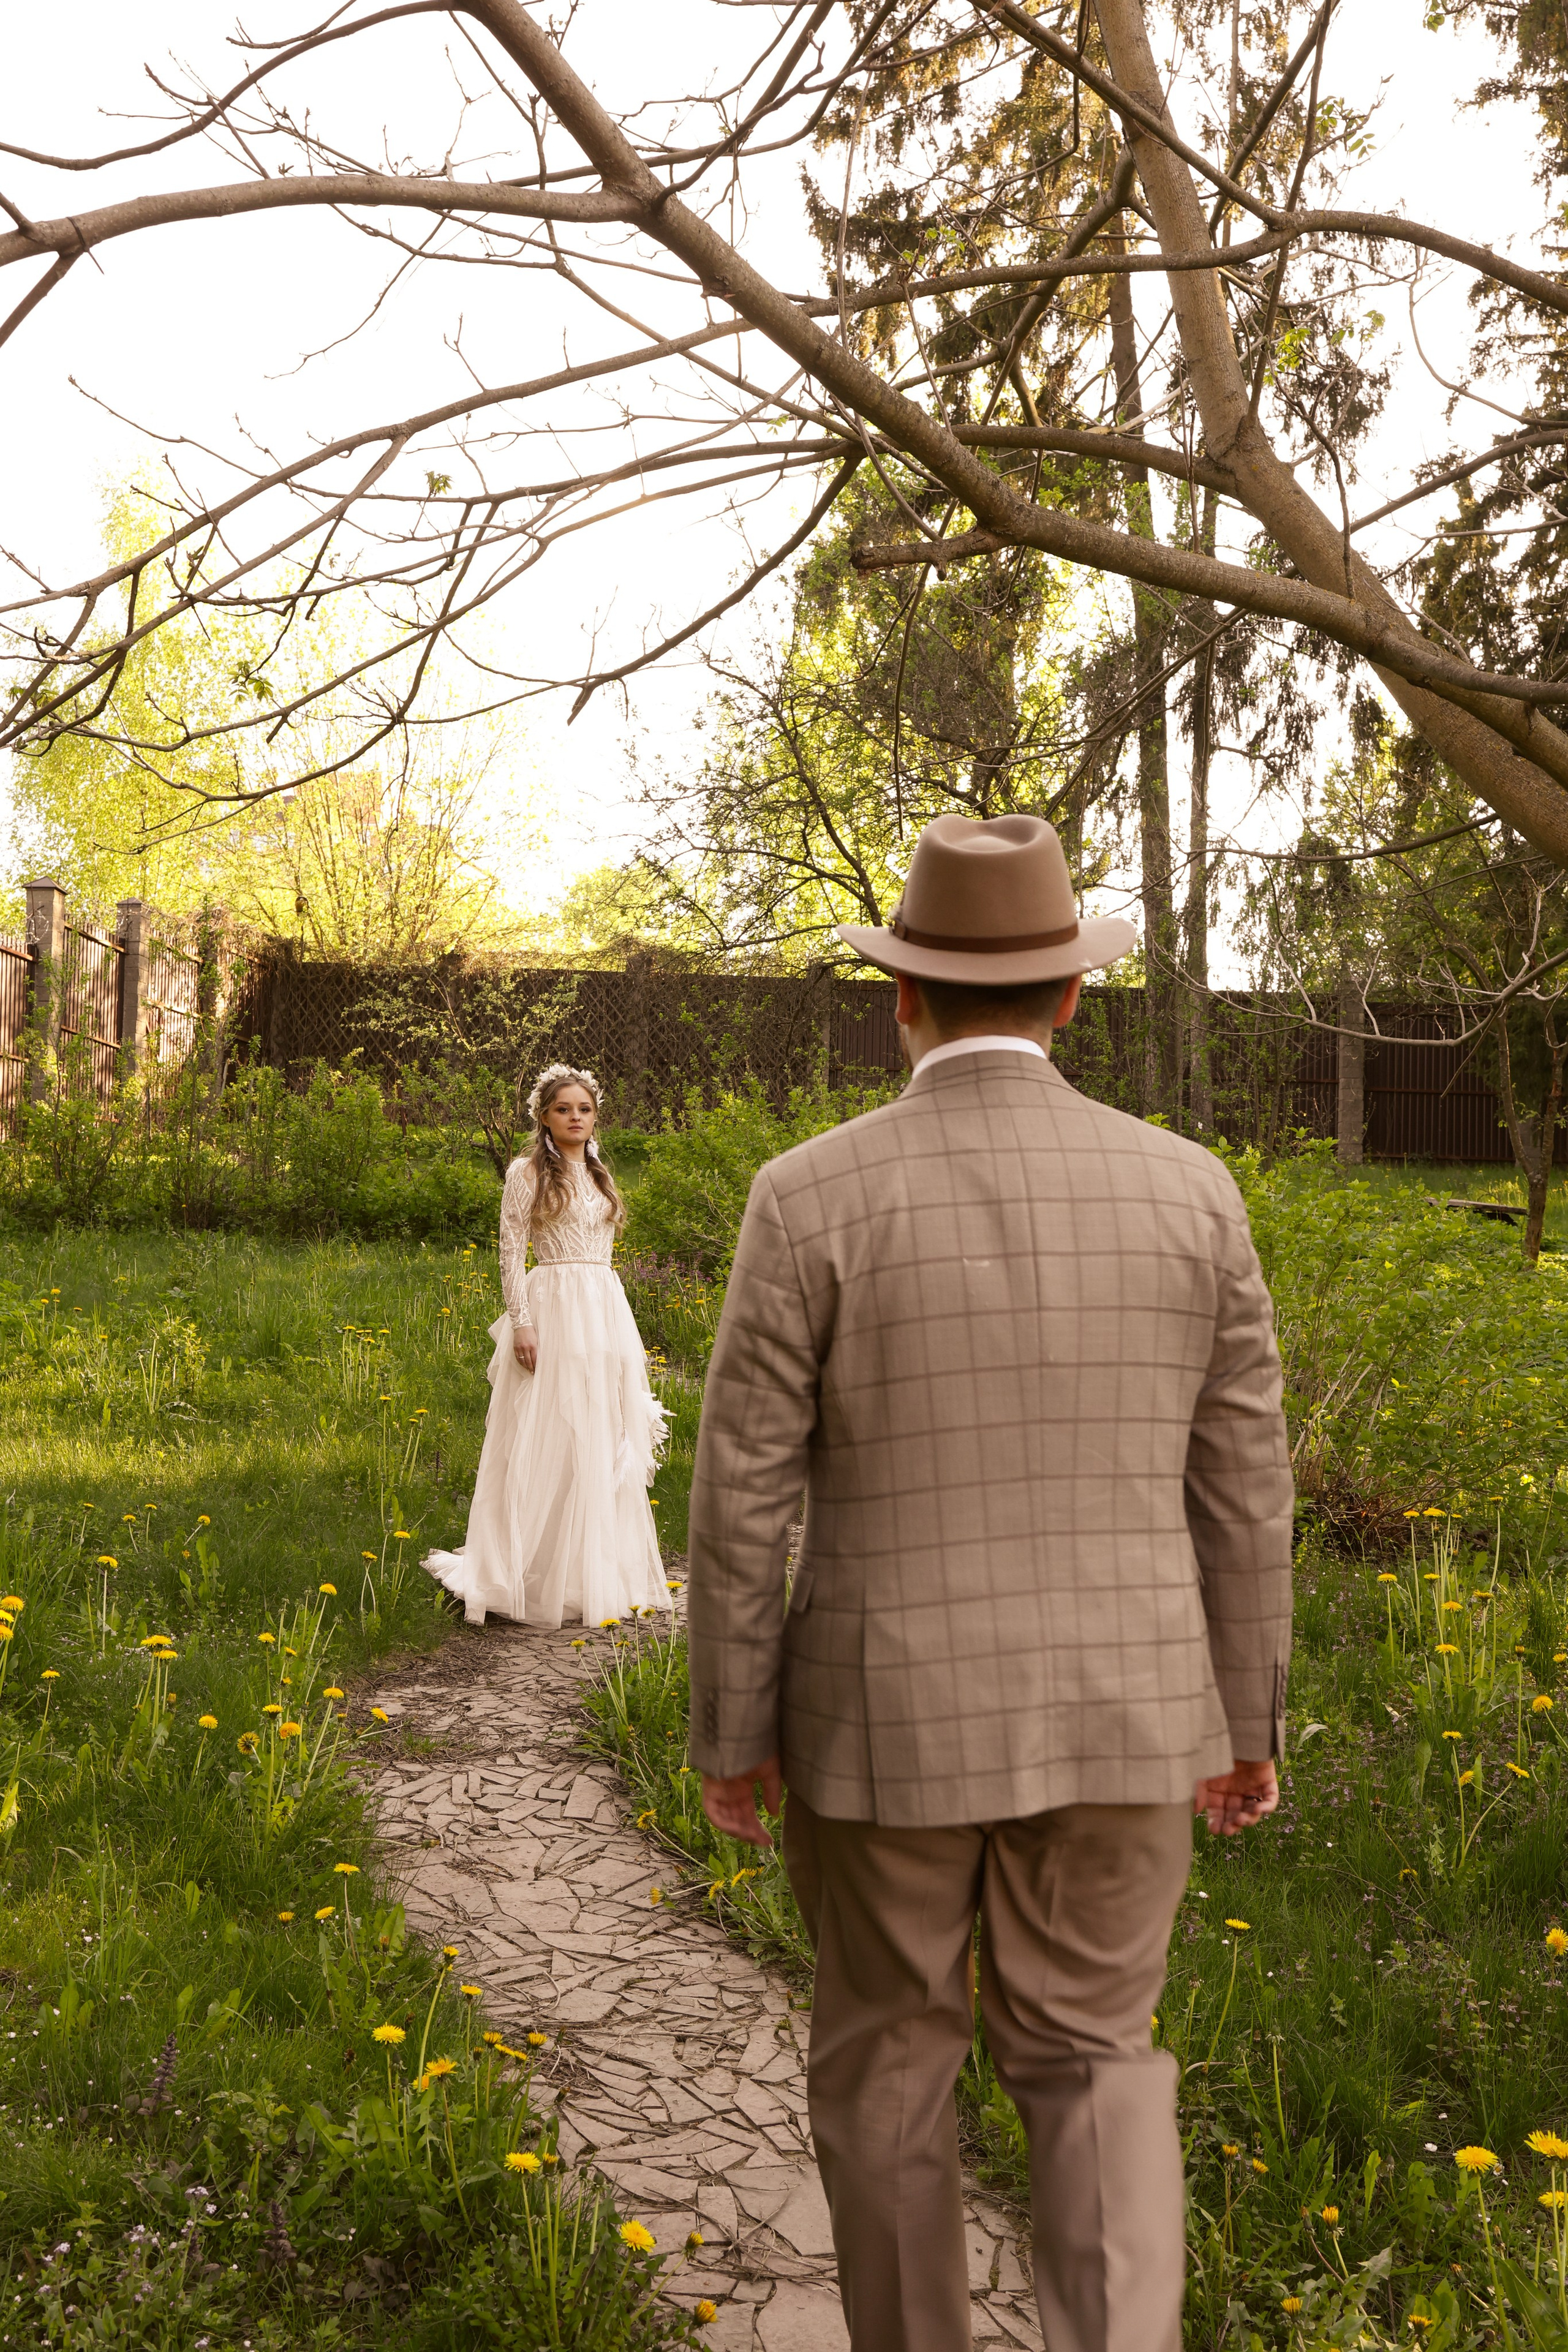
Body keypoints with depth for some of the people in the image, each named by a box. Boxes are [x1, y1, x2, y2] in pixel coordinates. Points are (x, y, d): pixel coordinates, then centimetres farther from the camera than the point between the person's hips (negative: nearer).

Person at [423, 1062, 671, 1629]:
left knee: (603, 1441, 7)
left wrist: (615, 1329, 17)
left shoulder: (598, 1175, 17)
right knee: (548, 1440, -6)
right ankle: (540, 1576, 1)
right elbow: (512, 1253, -7)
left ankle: (598, 1571, 16)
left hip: (607, 1311, 6)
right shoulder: (527, 1172, -2)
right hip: (553, 1310, -6)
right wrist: (522, 1322, -17)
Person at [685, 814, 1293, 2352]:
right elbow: (1240, 1492, 0)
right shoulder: (1187, 1193, -5)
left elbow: (743, 1495, -11)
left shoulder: (814, 1198, -13)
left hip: (887, 1717, -2)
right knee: (1090, 2060, 18)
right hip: (1113, 1711, 2)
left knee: (886, 2061, 19)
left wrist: (730, 1730, 2)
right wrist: (1247, 1717, 12)